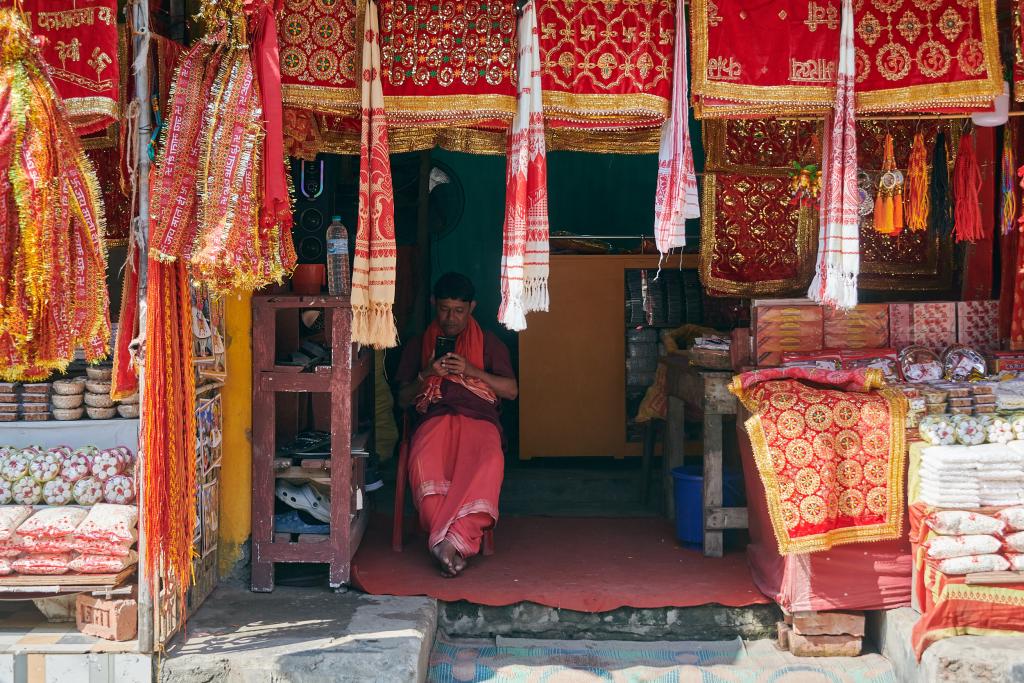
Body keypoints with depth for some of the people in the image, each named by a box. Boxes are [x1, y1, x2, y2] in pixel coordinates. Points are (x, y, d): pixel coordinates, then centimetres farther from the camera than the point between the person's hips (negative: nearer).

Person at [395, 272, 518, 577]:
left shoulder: (490, 343, 18)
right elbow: (403, 400, 16)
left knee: (488, 463, -38)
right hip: (435, 418, 1)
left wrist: (473, 371, -6)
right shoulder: (418, 345, 20)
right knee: (424, 463, -37)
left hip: (479, 418, -1)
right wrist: (426, 375, -4)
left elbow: (511, 391, 9)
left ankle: (449, 540, -40)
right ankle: (456, 543, -37)